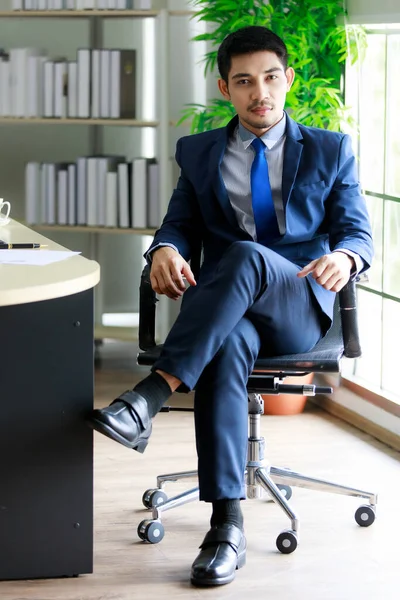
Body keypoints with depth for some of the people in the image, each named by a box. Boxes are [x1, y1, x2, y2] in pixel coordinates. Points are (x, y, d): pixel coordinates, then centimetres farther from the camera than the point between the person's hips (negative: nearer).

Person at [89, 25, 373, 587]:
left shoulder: (331, 151, 14)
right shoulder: (198, 153, 18)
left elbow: (357, 232, 6)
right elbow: (181, 226, 12)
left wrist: (343, 257, -20)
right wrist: (165, 250, -15)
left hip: (302, 310, -1)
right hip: (228, 314, 1)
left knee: (245, 256, -36)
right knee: (226, 348, -38)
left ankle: (151, 394, -46)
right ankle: (227, 524, -42)